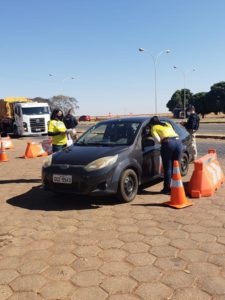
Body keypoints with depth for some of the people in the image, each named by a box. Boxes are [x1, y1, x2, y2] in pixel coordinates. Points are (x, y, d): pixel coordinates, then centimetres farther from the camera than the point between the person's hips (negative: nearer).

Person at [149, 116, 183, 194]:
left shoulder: (154, 128, 14)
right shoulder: (167, 124, 32)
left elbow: (158, 140, 0)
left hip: (168, 143, -5)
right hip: (178, 141, 5)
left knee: (168, 168, 3)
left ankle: (167, 189, 8)